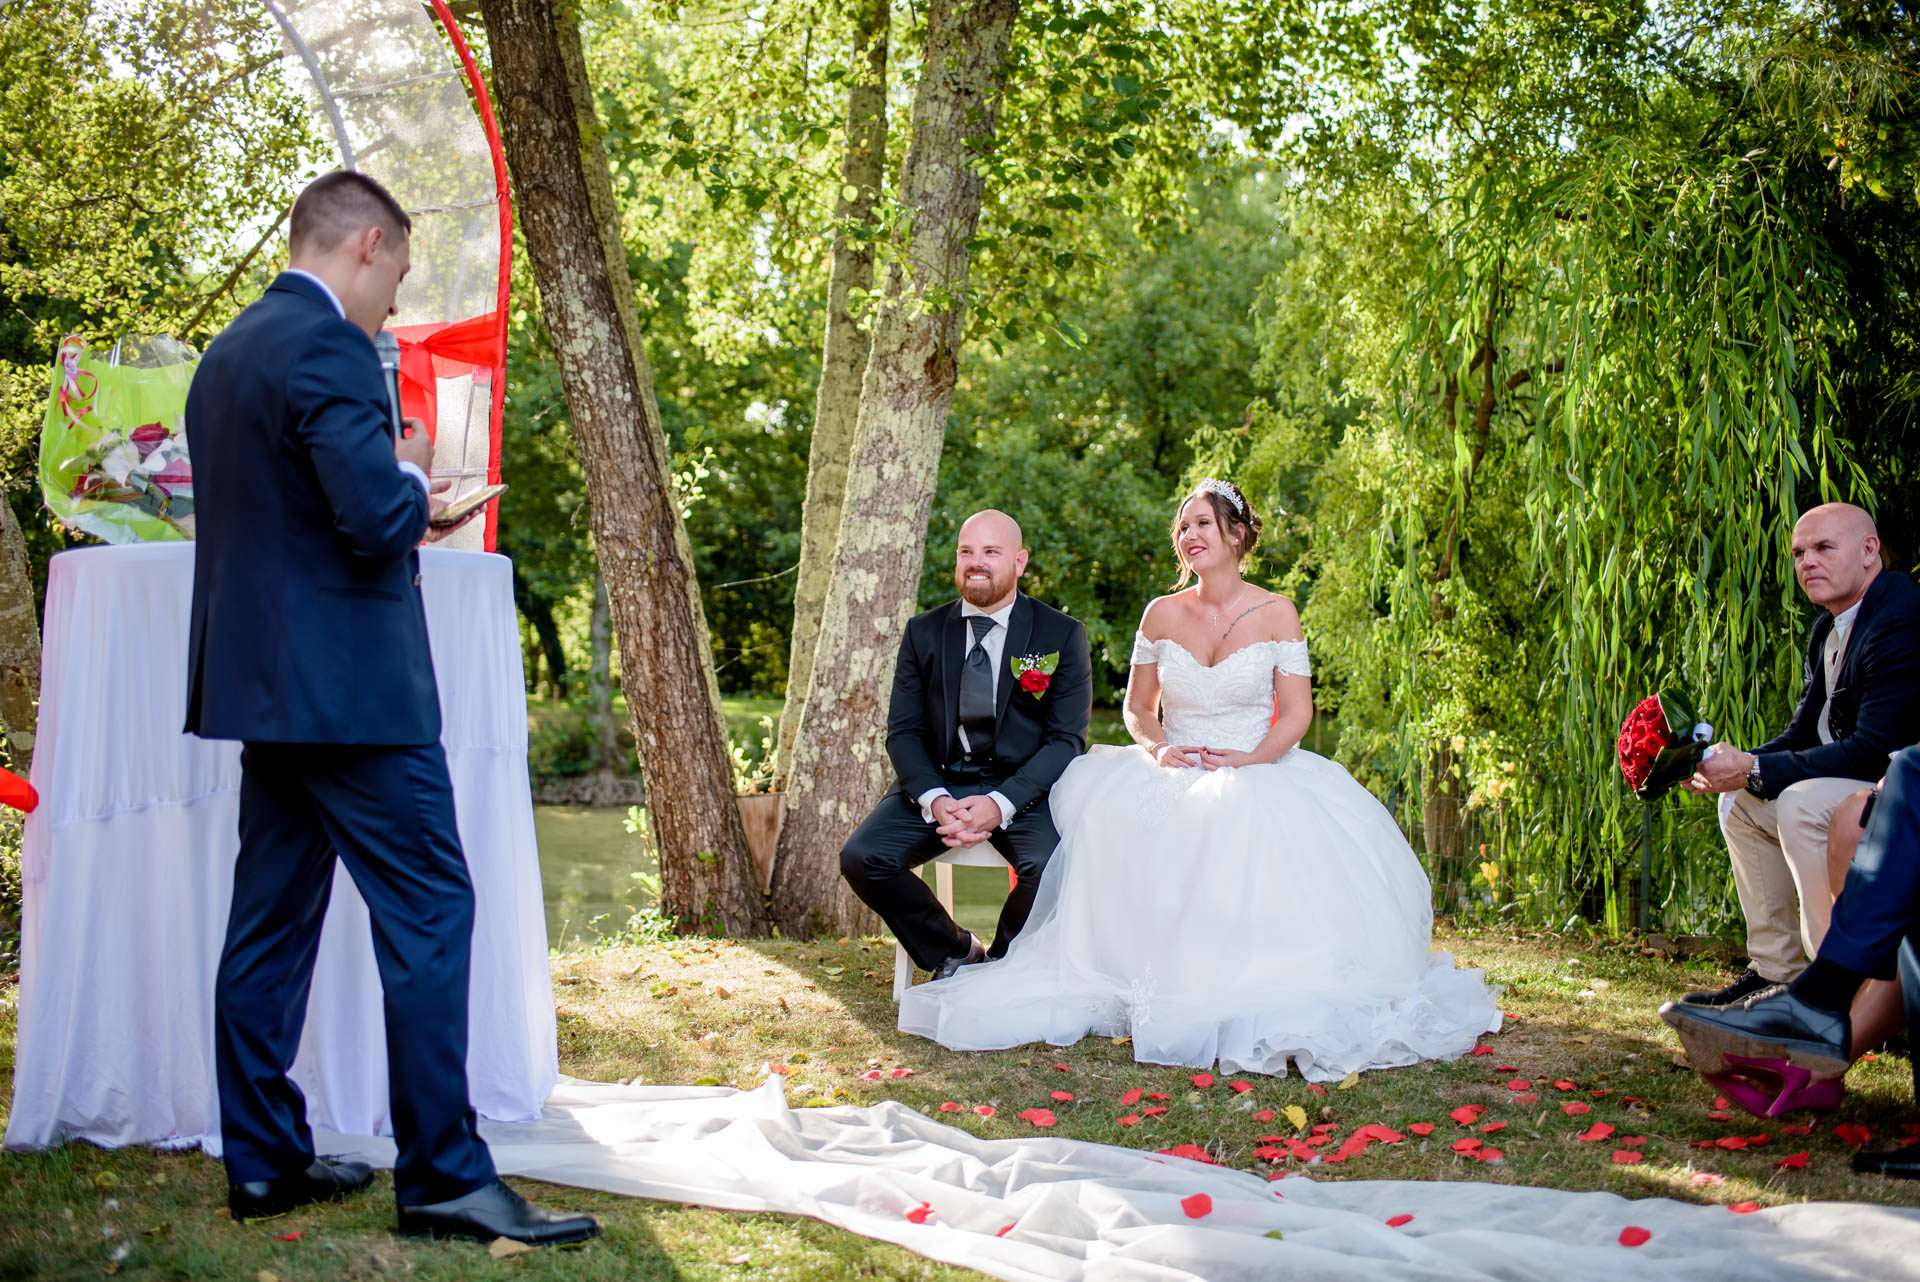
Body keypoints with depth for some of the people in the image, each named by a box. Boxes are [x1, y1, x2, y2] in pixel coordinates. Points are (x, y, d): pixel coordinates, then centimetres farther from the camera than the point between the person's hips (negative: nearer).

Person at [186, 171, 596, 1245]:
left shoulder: (229, 353, 16)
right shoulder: (326, 347, -14)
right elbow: (380, 514, -22)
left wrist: (400, 501, 20)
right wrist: (414, 477, -1)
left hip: (258, 677, 10)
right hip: (347, 685, -10)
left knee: (272, 919, 12)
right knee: (430, 914, -6)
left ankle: (264, 1160, 19)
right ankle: (444, 1176, -4)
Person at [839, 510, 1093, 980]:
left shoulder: (1062, 635, -1)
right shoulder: (923, 633, 6)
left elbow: (1067, 739, -6)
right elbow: (903, 730, 4)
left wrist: (1000, 804, -21)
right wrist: (934, 800, -17)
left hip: (1025, 789, -2)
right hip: (938, 785, 3)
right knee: (861, 858, -21)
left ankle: (1001, 964, 0)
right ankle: (954, 952, 4)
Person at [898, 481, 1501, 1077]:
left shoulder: (1275, 614, 2)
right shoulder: (1162, 614, 9)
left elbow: (1296, 713, -1)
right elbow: (1138, 707, 14)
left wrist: (1251, 759, -19)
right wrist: (1158, 747, -8)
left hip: (1259, 773, -2)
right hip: (1174, 774, 2)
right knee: (1112, 814, -32)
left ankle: (1260, 1002, -27)